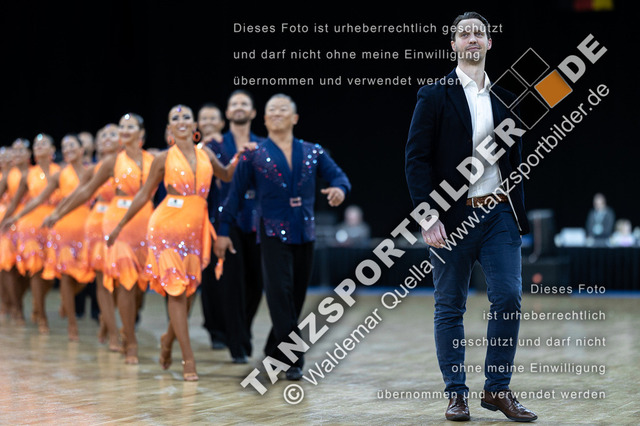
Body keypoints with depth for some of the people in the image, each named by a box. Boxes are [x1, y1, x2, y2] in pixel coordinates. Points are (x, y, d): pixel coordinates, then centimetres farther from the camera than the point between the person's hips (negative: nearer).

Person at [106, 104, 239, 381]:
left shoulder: (205, 155, 8)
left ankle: (169, 338, 32)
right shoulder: (164, 159, -1)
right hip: (168, 226, -4)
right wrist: (119, 226, 9)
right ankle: (188, 360, -7)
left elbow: (226, 176, 27)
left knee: (189, 290, 6)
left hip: (196, 228, 4)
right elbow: (144, 195, 6)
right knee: (176, 290, -7)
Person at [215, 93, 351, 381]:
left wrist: (339, 188, -18)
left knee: (297, 296, 8)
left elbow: (338, 175, 7)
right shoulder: (254, 155, 3)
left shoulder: (312, 152, 10)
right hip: (273, 235, -3)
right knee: (280, 292, -14)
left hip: (304, 235, 4)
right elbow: (235, 194, 3)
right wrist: (223, 231, -1)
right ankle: (293, 359, -12)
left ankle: (275, 350, 25)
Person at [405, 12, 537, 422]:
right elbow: (416, 159, -5)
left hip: (500, 213, 3)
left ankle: (498, 389, 7)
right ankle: (456, 394, 12)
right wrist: (429, 216, -14)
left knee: (509, 298, -5)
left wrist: (519, 213, 11)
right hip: (453, 215, -3)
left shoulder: (505, 99, 14)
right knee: (450, 308, 3)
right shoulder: (435, 96, 0)